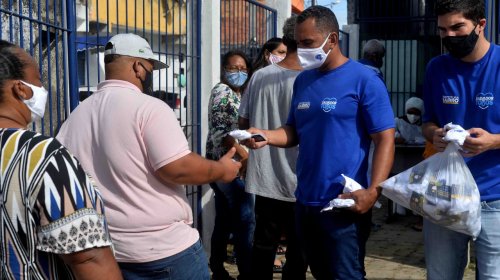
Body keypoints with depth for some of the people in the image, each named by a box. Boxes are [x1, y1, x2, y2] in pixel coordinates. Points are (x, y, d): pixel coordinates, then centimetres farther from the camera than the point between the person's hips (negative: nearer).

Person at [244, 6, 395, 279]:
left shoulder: (364, 79, -9)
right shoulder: (303, 80, 10)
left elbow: (385, 139, -12)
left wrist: (373, 191, -24)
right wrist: (264, 135, -5)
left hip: (344, 203, -6)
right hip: (305, 201, 7)